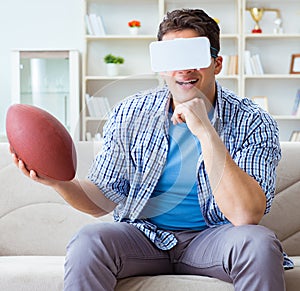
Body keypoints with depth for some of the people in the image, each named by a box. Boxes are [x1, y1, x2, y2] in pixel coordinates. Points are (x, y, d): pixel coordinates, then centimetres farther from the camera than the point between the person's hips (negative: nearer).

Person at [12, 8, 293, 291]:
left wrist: (205, 131, -28)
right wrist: (60, 182, -21)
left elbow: (245, 215, -24)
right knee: (88, 241, -30)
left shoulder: (252, 123, -10)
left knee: (259, 242, -32)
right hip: (142, 234, 1)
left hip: (209, 237, -1)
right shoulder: (130, 113, -2)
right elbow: (103, 199, 1)